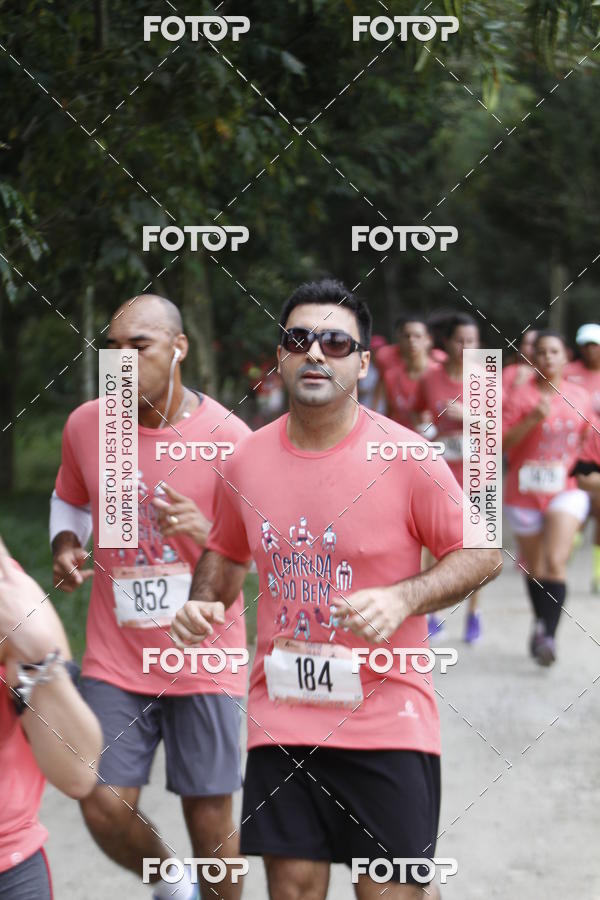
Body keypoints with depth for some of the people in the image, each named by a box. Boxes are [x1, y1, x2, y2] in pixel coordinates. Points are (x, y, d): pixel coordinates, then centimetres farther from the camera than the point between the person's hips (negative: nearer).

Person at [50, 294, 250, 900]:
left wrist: (208, 533, -23)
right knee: (105, 808, -5)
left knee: (209, 817, 2)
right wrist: (64, 544, 0)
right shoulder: (85, 426, 0)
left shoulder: (225, 436, -9)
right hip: (114, 659, 2)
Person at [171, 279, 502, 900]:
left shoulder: (406, 458, -8)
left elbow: (481, 555, -3)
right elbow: (226, 552, 21)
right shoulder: (246, 462, 4)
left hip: (386, 716, -3)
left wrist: (402, 598, -19)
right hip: (281, 718, 3)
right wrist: (201, 605, 1)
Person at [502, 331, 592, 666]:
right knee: (534, 568, 12)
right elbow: (501, 443, -14)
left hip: (567, 490, 0)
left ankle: (549, 635, -19)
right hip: (526, 491, 0)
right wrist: (533, 419, -25)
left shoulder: (580, 396, 4)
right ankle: (541, 624, 36)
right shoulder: (520, 396, -7)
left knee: (556, 562, -18)